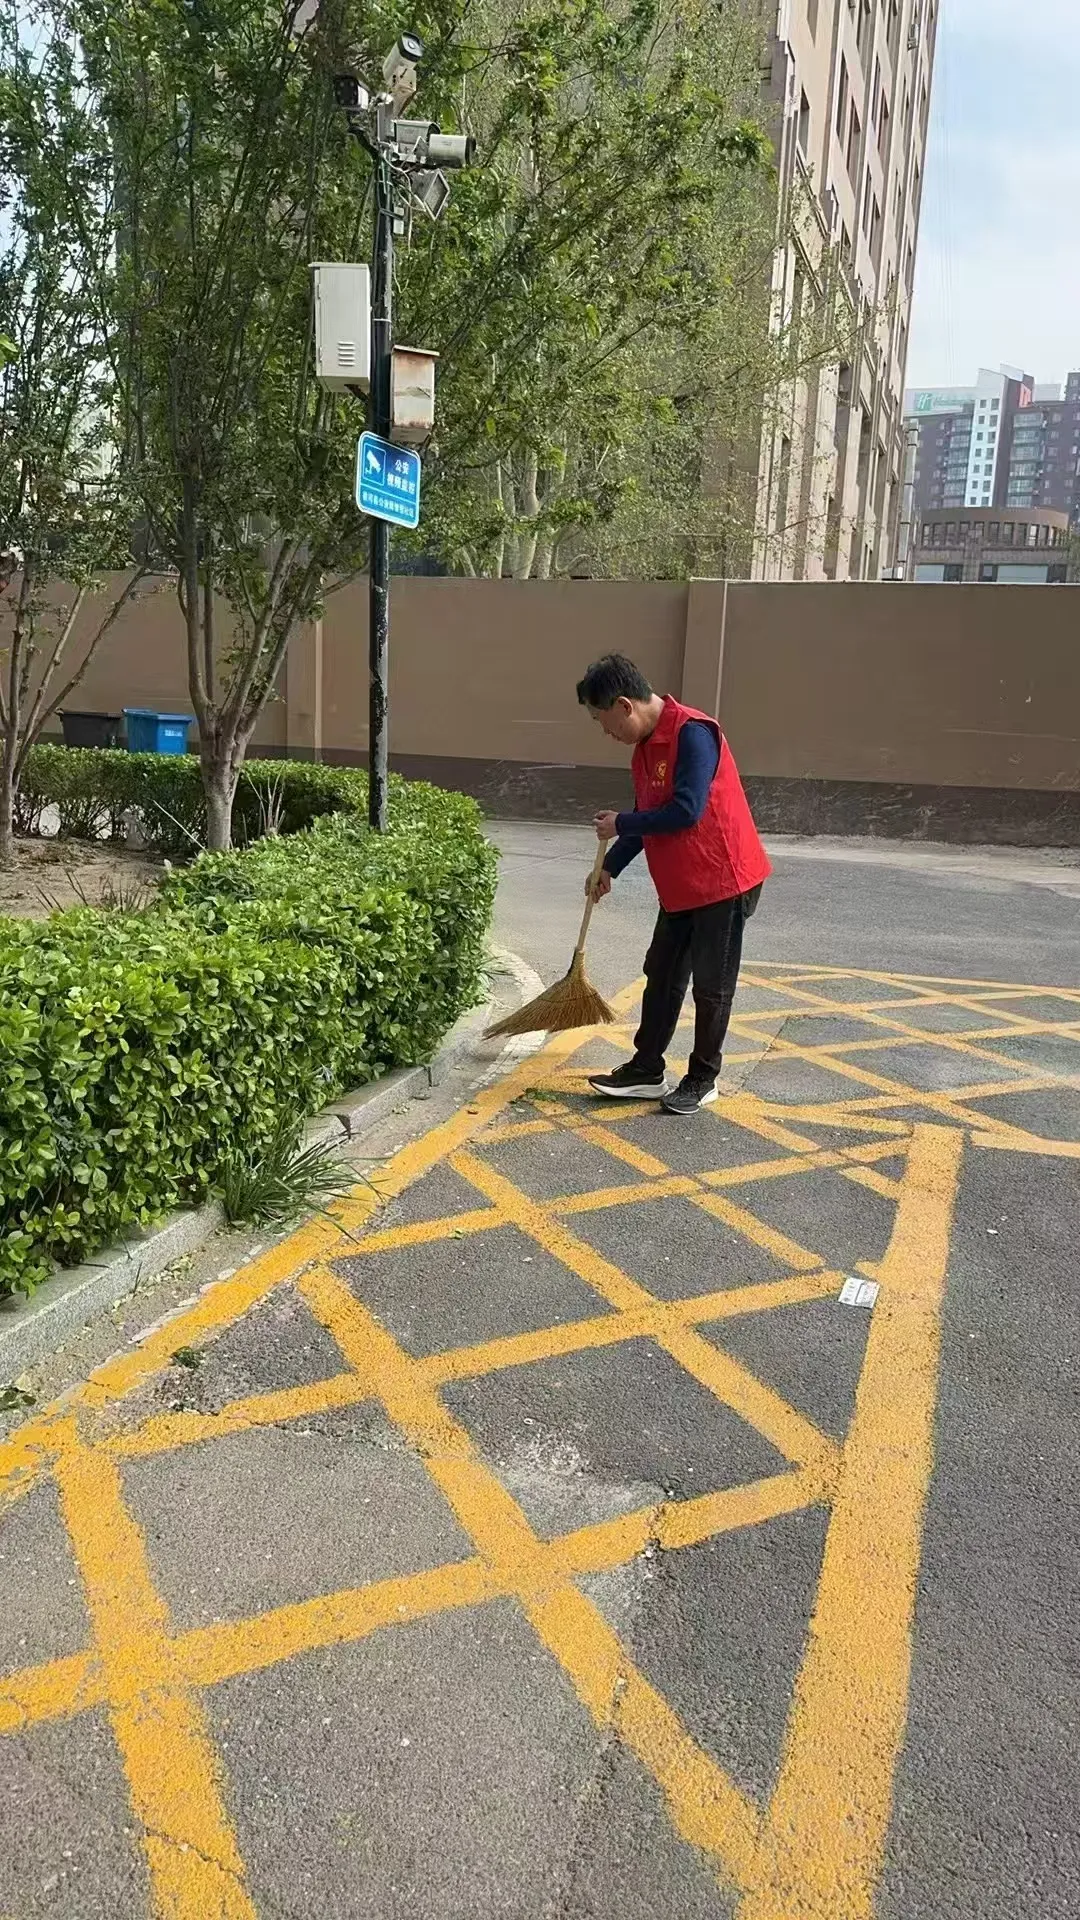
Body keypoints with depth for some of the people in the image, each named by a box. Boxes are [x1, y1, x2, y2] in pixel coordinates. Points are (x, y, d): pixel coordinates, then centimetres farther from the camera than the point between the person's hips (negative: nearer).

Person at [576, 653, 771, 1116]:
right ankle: (646, 1070, 24)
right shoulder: (646, 747, 8)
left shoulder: (692, 734, -21)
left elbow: (685, 812, -27)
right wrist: (610, 869, 19)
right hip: (680, 886, 9)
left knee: (711, 987, 3)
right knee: (661, 977, 13)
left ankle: (702, 1079, 17)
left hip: (724, 881, -9)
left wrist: (620, 825, -15)